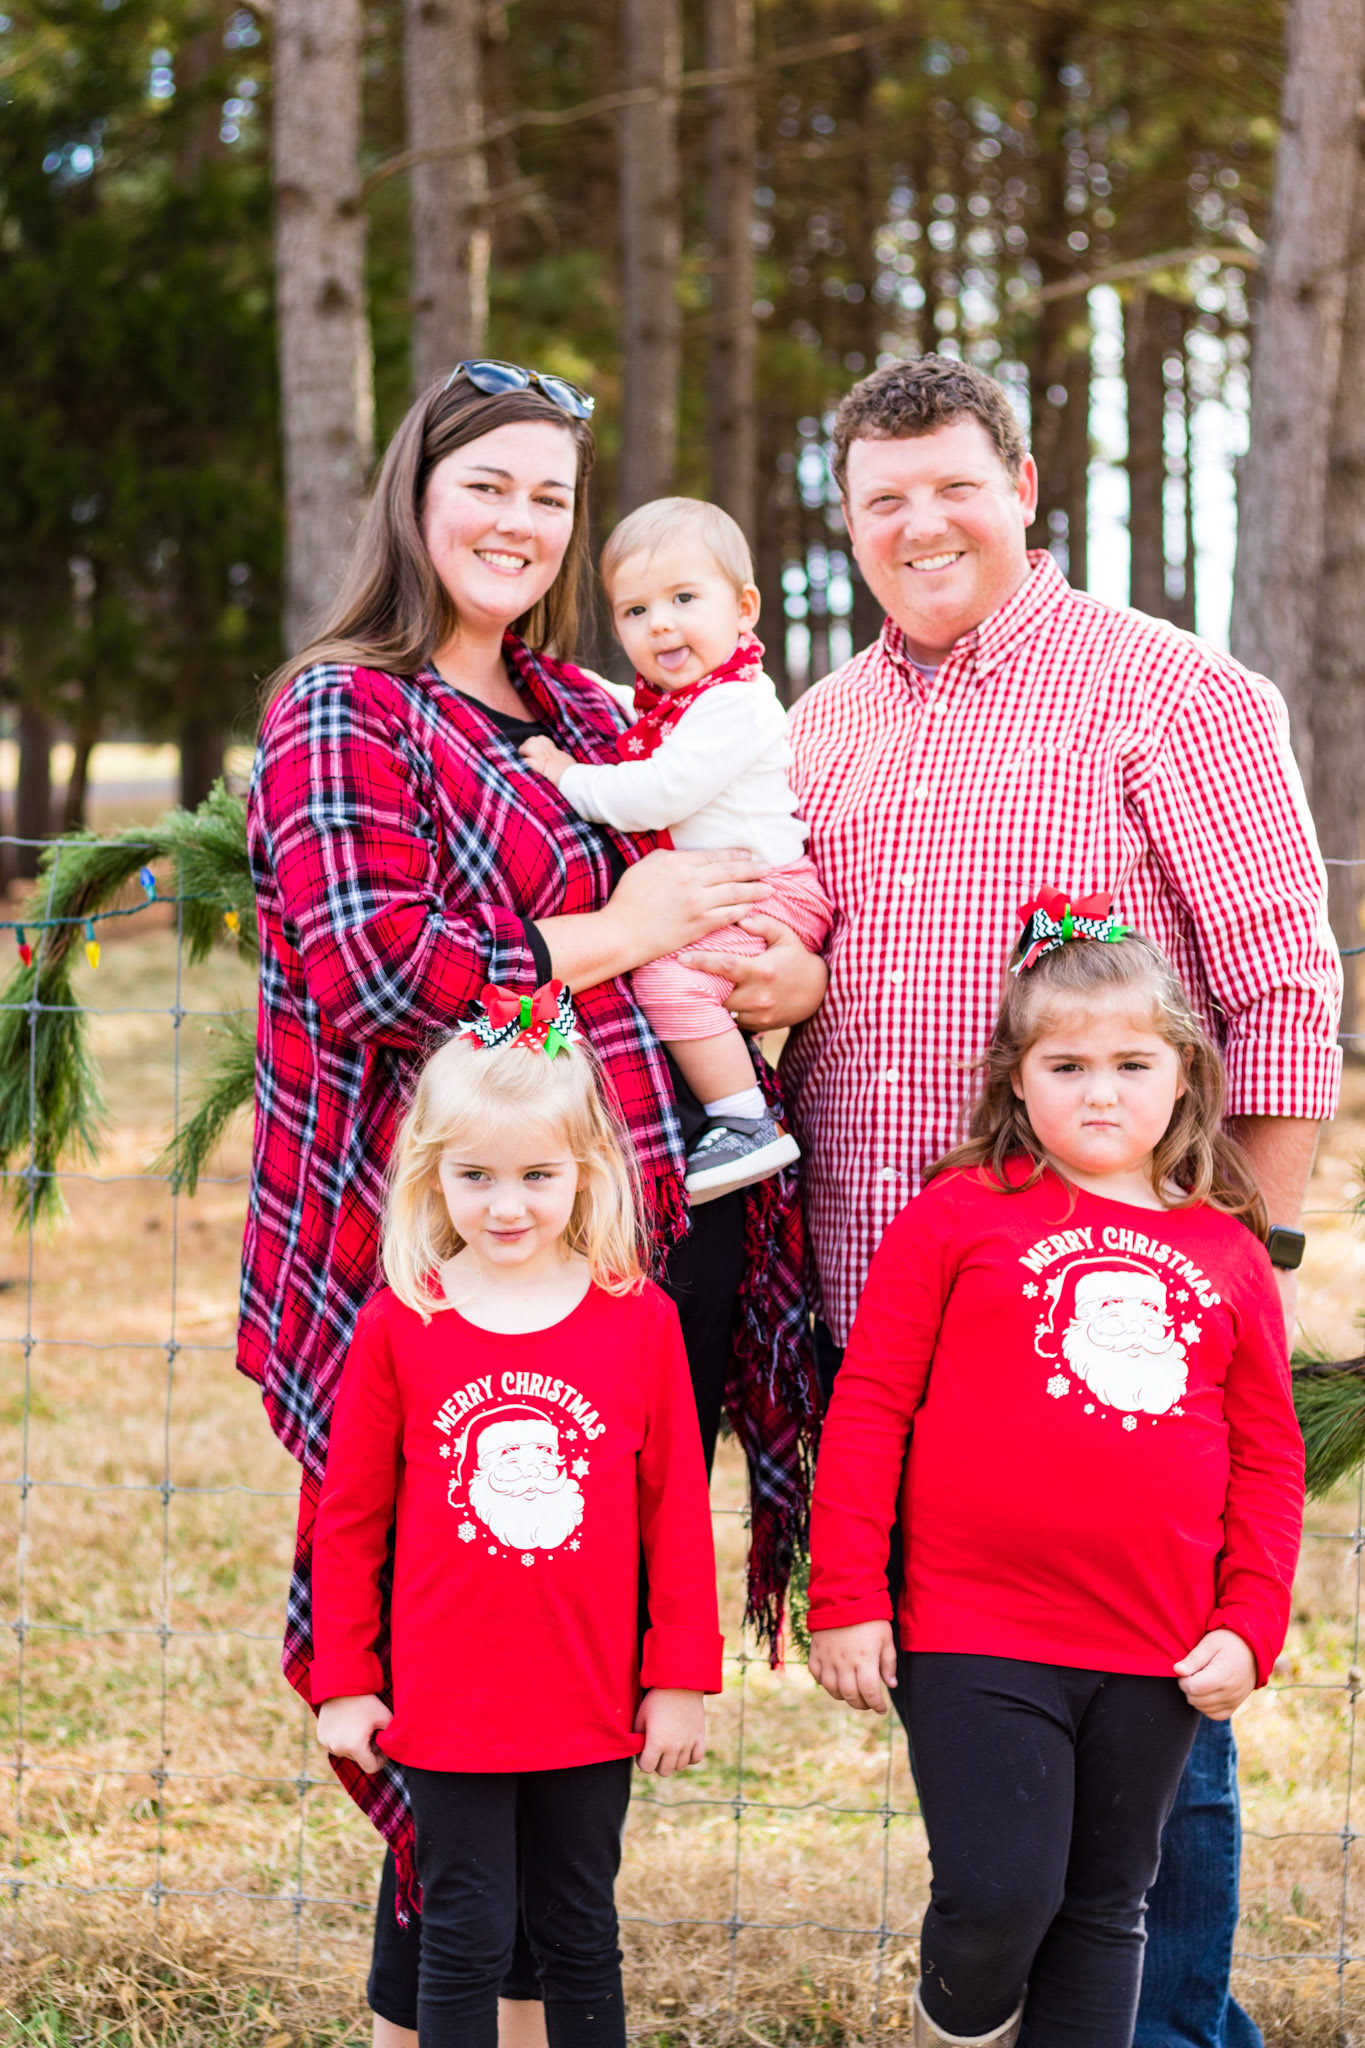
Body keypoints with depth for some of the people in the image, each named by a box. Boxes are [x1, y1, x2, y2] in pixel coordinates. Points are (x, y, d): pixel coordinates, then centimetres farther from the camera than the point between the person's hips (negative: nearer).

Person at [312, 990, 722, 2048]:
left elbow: (678, 1510, 1)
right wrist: (344, 1683, 2)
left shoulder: (640, 1322, -3)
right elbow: (349, 1519, 1)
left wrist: (682, 1677, 2)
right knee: (465, 1940, 6)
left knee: (581, 1937, 14)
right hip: (447, 1710, -1)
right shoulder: (398, 1328, -5)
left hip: (591, 1707, 1)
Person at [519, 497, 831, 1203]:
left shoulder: (733, 705, -19)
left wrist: (570, 777, -16)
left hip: (766, 897, -11)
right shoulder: (666, 702, 12)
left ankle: (747, 1124, -20)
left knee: (666, 973, -26)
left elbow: (660, 793, -27)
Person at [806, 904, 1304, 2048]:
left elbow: (1269, 1460, 11)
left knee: (1105, 1909, 13)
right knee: (998, 1896, -9)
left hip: (1157, 1653, 4)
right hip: (977, 1638, -3)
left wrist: (1249, 1624, 1)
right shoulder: (961, 1217, -2)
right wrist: (845, 1601, -5)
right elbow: (868, 1412, -2)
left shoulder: (1229, 1256, 8)